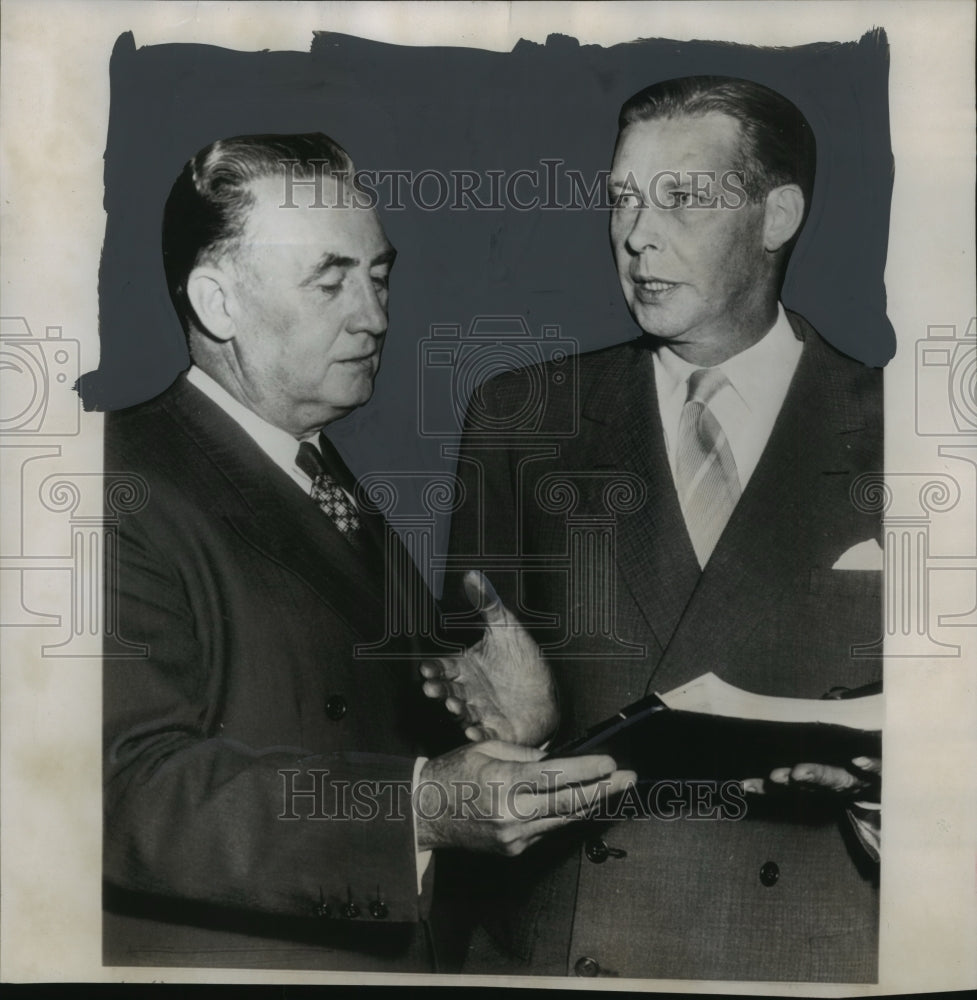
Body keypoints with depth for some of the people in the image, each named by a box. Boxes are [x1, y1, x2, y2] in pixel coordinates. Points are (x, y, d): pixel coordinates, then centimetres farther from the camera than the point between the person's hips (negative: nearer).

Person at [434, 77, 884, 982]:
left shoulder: (888, 438, -3)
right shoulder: (519, 418, 1)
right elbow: (467, 663, 4)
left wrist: (862, 772, -19)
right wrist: (507, 713, -17)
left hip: (810, 947, 0)